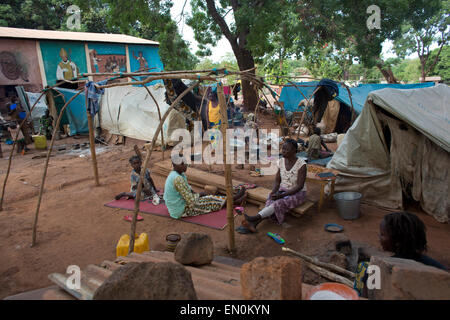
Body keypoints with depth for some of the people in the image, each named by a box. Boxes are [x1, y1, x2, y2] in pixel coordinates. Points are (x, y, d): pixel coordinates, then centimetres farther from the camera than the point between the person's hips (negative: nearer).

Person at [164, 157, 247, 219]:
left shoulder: (173, 175, 4)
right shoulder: (178, 179, -29)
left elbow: (188, 189, 16)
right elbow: (190, 200, -25)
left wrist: (198, 195, 2)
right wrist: (198, 195, -6)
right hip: (182, 211, -9)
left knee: (209, 198, 11)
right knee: (210, 200, 0)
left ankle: (235, 200, 18)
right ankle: (234, 200, 18)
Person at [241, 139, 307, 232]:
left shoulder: (301, 164, -20)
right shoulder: (281, 161, -2)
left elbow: (300, 186, -22)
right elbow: (277, 181, 2)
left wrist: (281, 195, -28)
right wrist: (273, 192, -19)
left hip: (297, 194, -5)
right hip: (283, 191, 5)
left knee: (279, 203, -33)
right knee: (271, 202, -26)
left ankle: (255, 217, -47)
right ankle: (254, 223, -45)